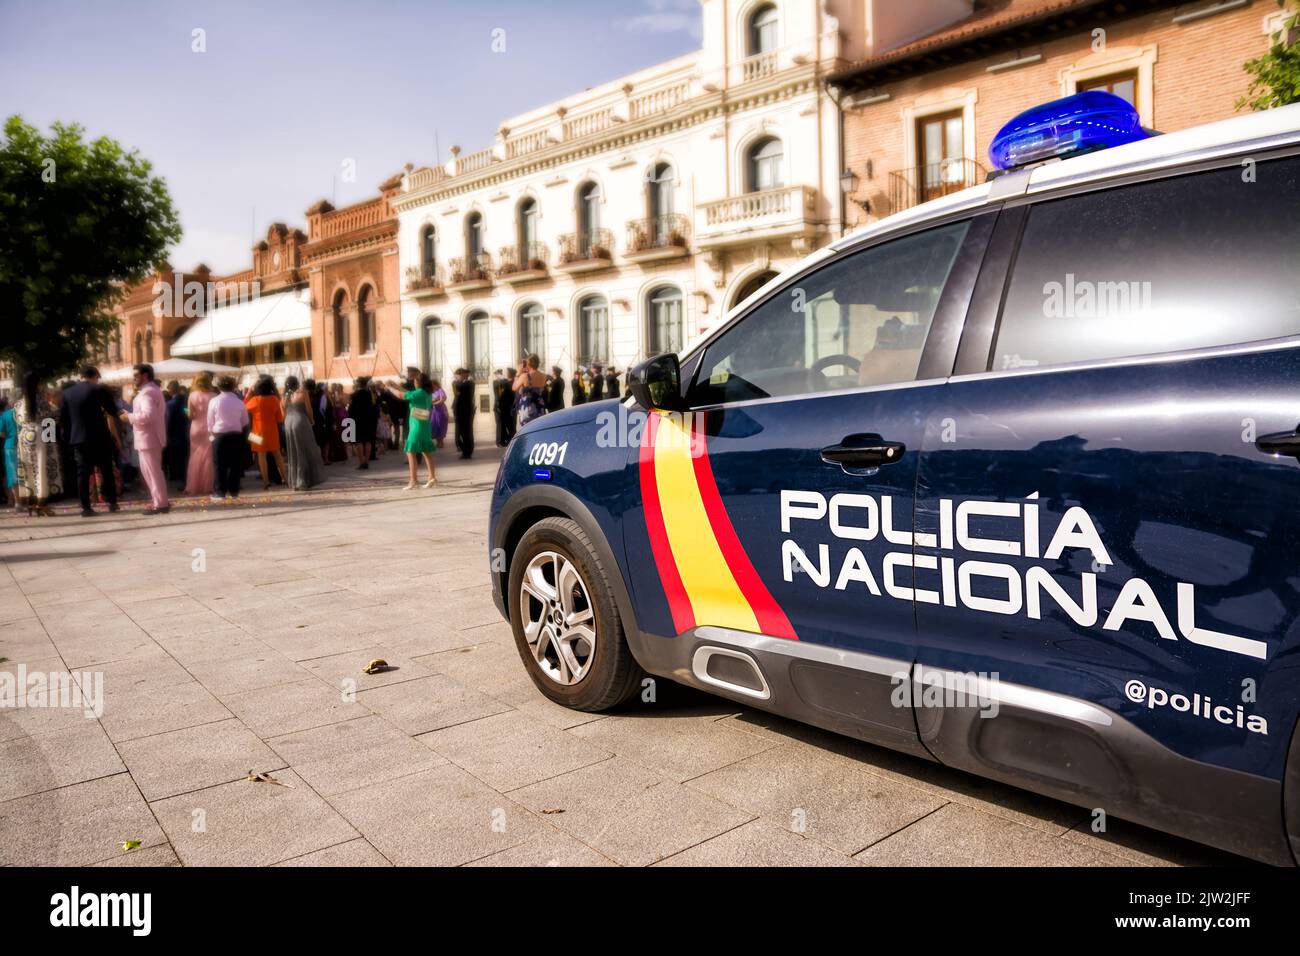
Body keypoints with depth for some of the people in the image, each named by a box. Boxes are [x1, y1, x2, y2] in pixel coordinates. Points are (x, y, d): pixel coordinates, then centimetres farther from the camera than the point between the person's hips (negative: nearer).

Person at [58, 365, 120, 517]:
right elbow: (113, 411, -3)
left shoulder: (67, 393, 6)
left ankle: (86, 507, 1)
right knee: (107, 470, 8)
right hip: (99, 437, -3)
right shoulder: (99, 390, -6)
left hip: (78, 438, 3)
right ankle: (112, 502, 10)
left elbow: (62, 417, 7)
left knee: (83, 473, 3)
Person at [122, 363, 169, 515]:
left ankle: (161, 504, -1)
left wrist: (129, 417, -16)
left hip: (148, 438, -11)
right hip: (149, 437, 11)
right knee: (148, 470, 17)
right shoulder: (152, 389, 18)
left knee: (153, 471, -5)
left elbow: (147, 415, -28)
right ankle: (158, 500, 22)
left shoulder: (147, 392, -16)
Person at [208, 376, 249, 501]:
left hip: (219, 435, -2)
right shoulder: (239, 402, 0)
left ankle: (220, 492, 2)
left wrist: (211, 432, 15)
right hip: (236, 435, 2)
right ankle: (233, 491, 11)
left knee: (219, 464, 3)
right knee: (235, 464, 8)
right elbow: (245, 421, 8)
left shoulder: (214, 401, -6)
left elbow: (210, 421, -1)